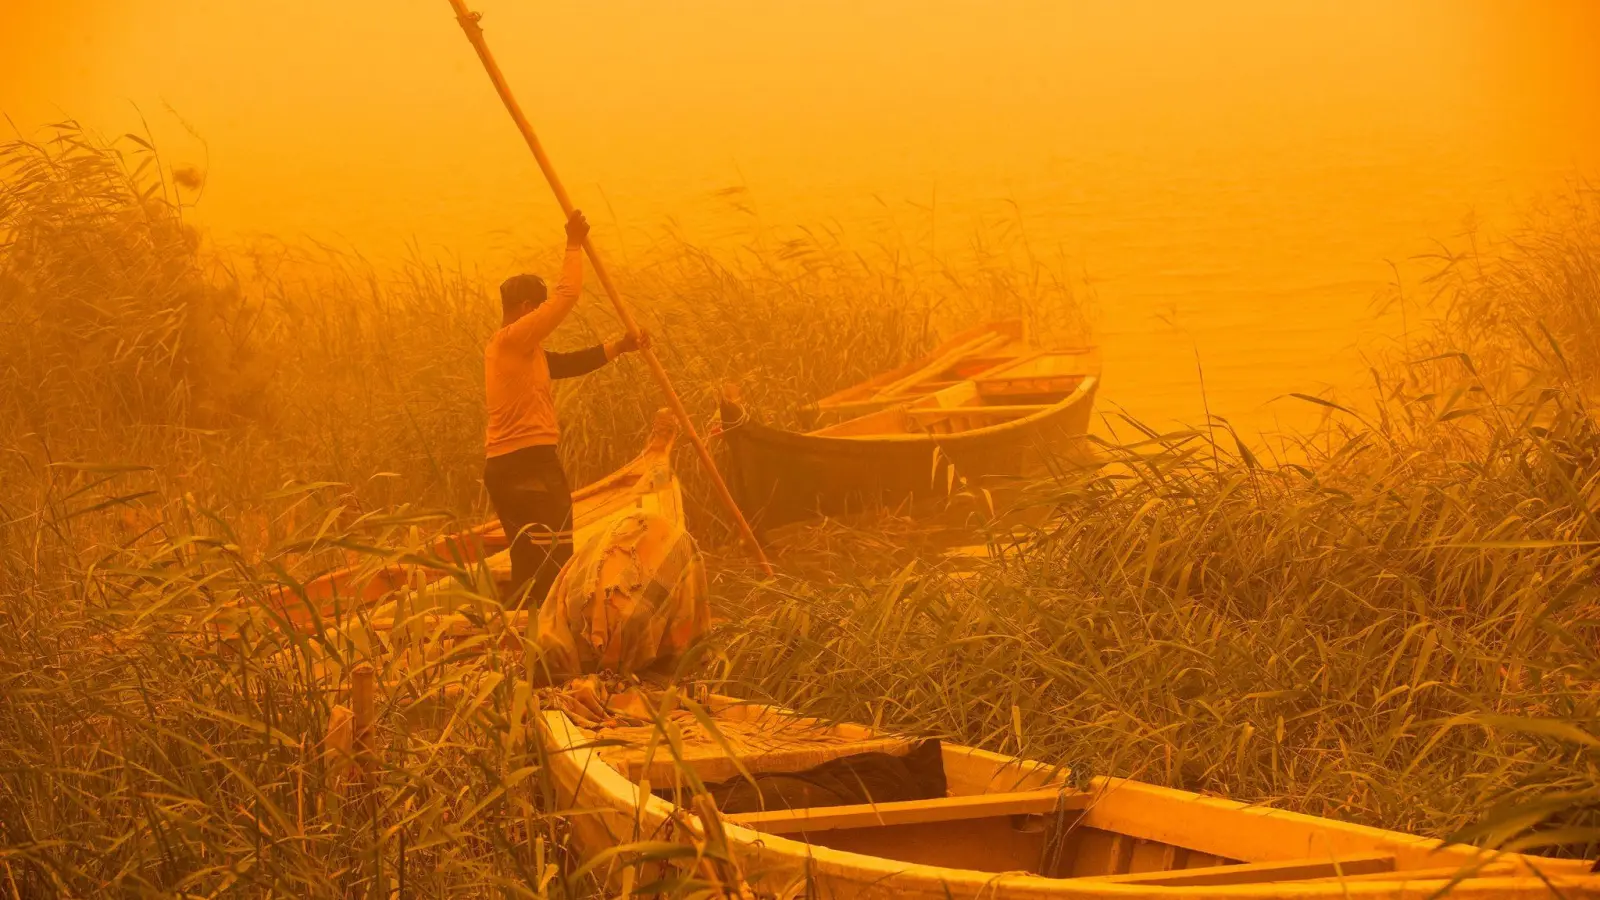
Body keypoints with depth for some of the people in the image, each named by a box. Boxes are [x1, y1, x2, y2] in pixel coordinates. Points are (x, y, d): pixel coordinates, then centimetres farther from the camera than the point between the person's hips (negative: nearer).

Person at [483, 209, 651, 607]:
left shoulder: (503, 347, 19)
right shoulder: (516, 338, -11)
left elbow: (565, 364, 19)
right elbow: (567, 295, -14)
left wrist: (618, 347, 16)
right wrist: (575, 245, -1)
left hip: (504, 466, 10)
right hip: (530, 465, -10)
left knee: (530, 564, 13)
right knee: (554, 563, -11)